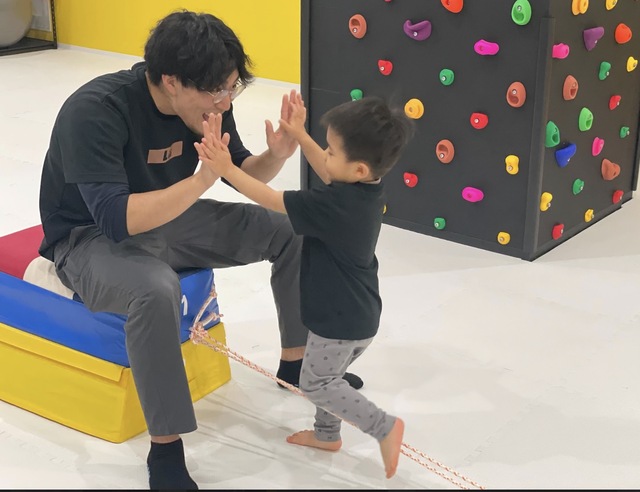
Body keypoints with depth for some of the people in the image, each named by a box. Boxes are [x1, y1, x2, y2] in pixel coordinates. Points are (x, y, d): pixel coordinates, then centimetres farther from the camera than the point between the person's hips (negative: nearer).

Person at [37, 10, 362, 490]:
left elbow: (244, 174, 2)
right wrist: (202, 179, -42)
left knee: (291, 229, -2)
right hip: (91, 238, -7)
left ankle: (295, 360, 17)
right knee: (155, 289, -40)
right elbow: (116, 218, -39)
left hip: (167, 220, 7)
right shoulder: (94, 112, -31)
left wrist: (277, 155, -20)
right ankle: (165, 448, -26)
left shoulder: (203, 102, -10)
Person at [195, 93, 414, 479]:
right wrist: (300, 135, 5)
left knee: (315, 384, 10)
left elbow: (273, 201, -29)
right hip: (360, 315, 9)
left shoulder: (334, 205, -33)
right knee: (328, 375, 27)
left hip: (341, 321, -9)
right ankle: (327, 433, 44)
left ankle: (384, 426, 10)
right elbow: (329, 174, 10)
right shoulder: (368, 187, -7)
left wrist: (226, 169, -26)